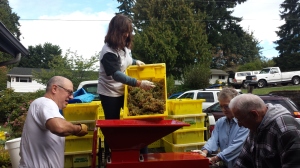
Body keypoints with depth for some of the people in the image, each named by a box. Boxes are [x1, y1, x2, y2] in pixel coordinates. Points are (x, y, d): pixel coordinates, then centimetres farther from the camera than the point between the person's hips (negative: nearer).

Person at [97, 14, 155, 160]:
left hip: (125, 90, 7)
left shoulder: (124, 46, 0)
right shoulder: (108, 51, -24)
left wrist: (136, 62, 0)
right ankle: (109, 156, 21)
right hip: (110, 93, -7)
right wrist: (139, 83, -42)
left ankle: (142, 152, 17)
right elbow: (116, 74, -33)